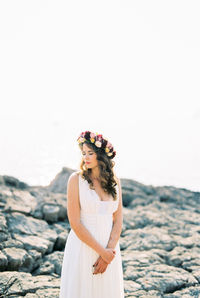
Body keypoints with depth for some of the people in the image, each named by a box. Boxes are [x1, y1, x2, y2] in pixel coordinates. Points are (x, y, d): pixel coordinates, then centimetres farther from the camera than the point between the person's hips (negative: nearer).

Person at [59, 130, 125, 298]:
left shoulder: (114, 181, 3)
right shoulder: (76, 179, -8)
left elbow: (118, 220, 3)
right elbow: (75, 223, -12)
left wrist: (109, 250, -10)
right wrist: (102, 251, -13)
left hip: (109, 247, 4)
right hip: (83, 246, -3)